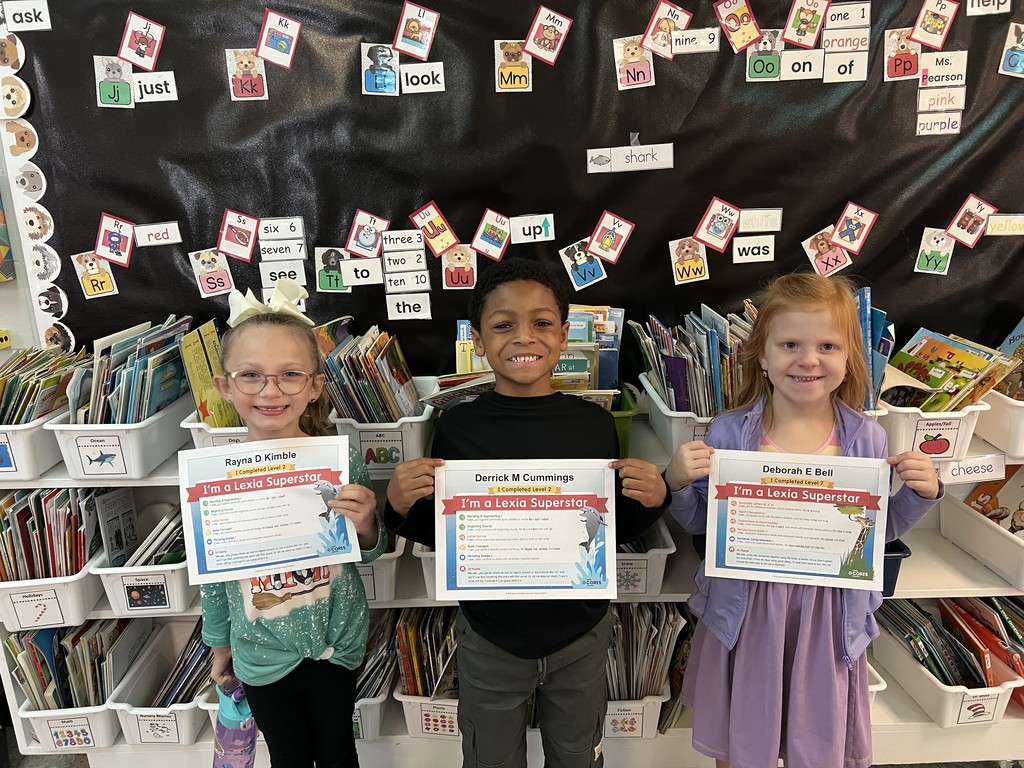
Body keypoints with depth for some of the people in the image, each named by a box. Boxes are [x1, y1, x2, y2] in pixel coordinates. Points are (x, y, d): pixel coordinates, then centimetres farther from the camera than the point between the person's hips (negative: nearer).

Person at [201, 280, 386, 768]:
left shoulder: (342, 461, -18)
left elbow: (369, 553, -3)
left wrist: (365, 525, -25)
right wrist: (219, 642, 10)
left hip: (336, 641, 0)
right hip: (262, 653, 1)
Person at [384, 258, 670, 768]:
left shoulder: (594, 423, -11)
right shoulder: (457, 427, -13)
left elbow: (620, 530, 1)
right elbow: (438, 534, -2)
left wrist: (651, 500, -19)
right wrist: (400, 507, -22)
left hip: (581, 636, 1)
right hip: (489, 639, 0)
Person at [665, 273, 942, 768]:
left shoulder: (866, 439, -7)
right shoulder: (729, 433, -12)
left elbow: (879, 531, 6)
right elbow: (699, 523, -2)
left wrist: (920, 494, -10)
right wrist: (677, 482, -20)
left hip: (829, 615, 1)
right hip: (745, 611, -1)